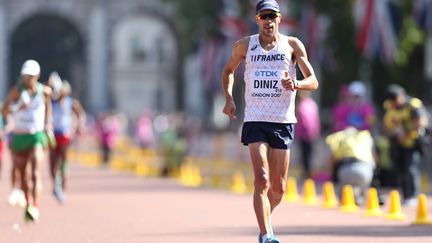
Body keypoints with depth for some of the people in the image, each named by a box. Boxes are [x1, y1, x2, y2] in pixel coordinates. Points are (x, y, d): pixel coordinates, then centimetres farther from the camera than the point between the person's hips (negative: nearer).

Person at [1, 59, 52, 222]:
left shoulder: (44, 91, -4)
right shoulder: (16, 91, -10)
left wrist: (48, 122, 17)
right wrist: (18, 106, -36)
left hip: (37, 137, -1)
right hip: (18, 137, 1)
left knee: (36, 173, -20)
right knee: (23, 175, 14)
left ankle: (35, 209, -32)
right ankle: (28, 203, 38)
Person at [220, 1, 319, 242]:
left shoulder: (293, 45, 4)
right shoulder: (245, 45, 6)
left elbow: (313, 81, 0)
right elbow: (228, 70, 24)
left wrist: (297, 84, -23)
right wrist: (229, 98, 8)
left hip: (283, 122, 1)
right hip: (255, 121, -1)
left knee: (278, 188, 5)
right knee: (262, 180, -17)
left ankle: (266, 219, 35)